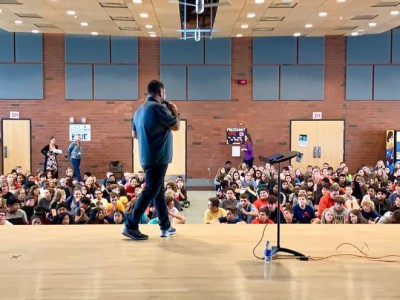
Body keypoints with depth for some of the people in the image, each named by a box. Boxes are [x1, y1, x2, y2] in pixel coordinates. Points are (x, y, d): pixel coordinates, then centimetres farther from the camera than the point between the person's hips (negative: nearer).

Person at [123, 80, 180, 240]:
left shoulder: (140, 109, 14)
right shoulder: (158, 107, -14)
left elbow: (135, 134, 20)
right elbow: (176, 126, -10)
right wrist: (174, 111, 5)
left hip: (147, 158, 9)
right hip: (158, 158, -9)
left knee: (159, 192, 14)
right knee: (150, 192, -5)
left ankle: (165, 227, 21)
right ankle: (131, 226, -4)